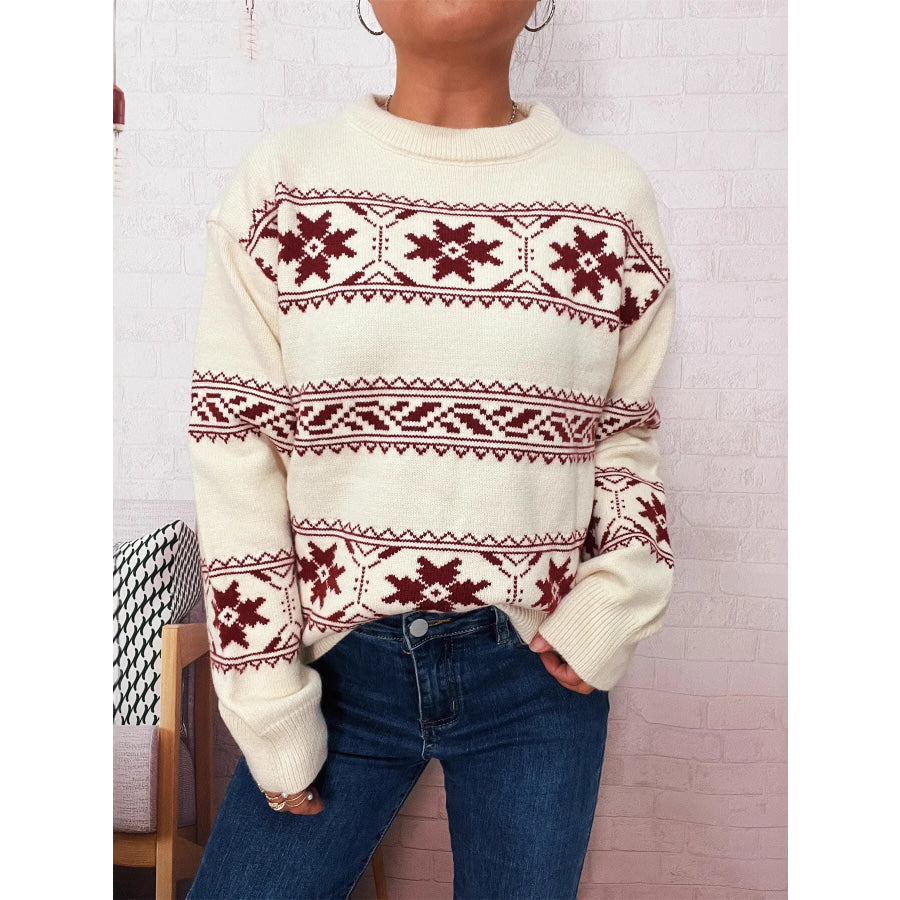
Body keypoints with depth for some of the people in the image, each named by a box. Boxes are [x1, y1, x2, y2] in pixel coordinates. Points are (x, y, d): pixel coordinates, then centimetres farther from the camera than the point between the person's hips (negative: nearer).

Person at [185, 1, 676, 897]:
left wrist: (622, 590, -8)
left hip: (539, 668, 1)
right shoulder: (279, 183, -3)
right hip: (339, 662, 0)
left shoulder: (612, 196, -1)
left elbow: (625, 433, 9)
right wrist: (269, 703, -3)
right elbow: (233, 455, -3)